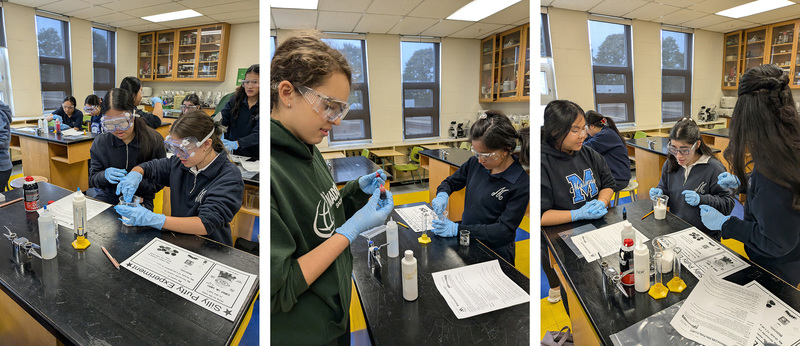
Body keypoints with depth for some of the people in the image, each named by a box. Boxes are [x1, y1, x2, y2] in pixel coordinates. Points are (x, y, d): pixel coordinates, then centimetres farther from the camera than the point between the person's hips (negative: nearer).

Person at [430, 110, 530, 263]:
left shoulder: (520, 184, -16)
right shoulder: (475, 162, -1)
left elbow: (504, 230, -17)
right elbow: (451, 182, 15)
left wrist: (458, 229, -22)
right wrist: (442, 194, -9)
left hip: (495, 254, -5)